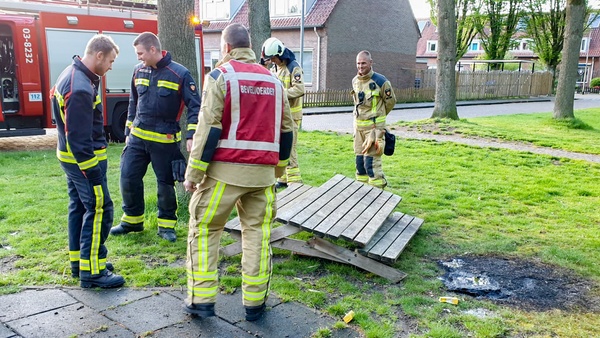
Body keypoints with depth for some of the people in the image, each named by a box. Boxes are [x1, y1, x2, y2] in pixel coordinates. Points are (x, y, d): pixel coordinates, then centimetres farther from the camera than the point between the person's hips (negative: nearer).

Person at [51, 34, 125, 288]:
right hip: (83, 159, -11)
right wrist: (94, 174, -22)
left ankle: (79, 262, 28)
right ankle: (91, 272, 2)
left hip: (70, 157, 11)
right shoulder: (81, 89, -25)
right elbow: (80, 139, -26)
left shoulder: (71, 74, 9)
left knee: (79, 207, 17)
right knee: (99, 210, -5)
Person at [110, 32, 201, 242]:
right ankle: (132, 220, 25)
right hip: (137, 137, 5)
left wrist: (191, 136, -17)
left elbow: (194, 107, -8)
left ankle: (166, 225, 21)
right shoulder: (139, 71, 7)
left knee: (165, 184, 4)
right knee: (129, 178, 5)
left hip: (165, 141, -4)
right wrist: (128, 131, 18)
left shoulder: (180, 74, -9)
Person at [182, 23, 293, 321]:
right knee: (258, 234, 11)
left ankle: (202, 300, 10)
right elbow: (286, 129, 15)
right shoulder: (273, 80, 13)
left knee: (203, 230, 9)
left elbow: (209, 128, -11)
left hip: (225, 169, -4)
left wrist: (193, 173, -7)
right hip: (263, 171, 5)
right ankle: (254, 303, 16)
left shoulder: (220, 76, -3)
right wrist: (279, 166, 26)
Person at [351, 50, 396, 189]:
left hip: (374, 127, -6)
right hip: (358, 126, 7)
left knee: (371, 162, -11)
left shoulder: (380, 81, -13)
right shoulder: (355, 81, 6)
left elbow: (390, 101, 1)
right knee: (359, 160, 12)